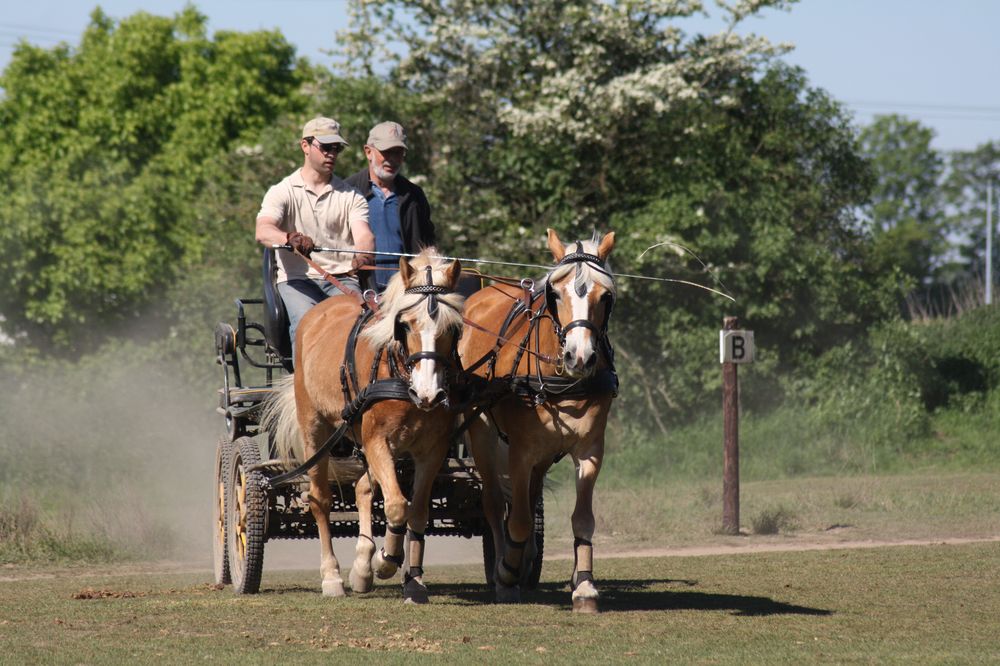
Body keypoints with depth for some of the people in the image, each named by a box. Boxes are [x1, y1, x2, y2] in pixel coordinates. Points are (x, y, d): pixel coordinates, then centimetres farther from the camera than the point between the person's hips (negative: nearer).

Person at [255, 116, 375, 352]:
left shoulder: (351, 197, 14)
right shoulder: (283, 192, 6)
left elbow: (363, 234, -4)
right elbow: (263, 232, -12)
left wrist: (363, 256, -31)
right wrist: (291, 238, -37)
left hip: (342, 278, 2)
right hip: (297, 278, -2)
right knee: (306, 320, -32)